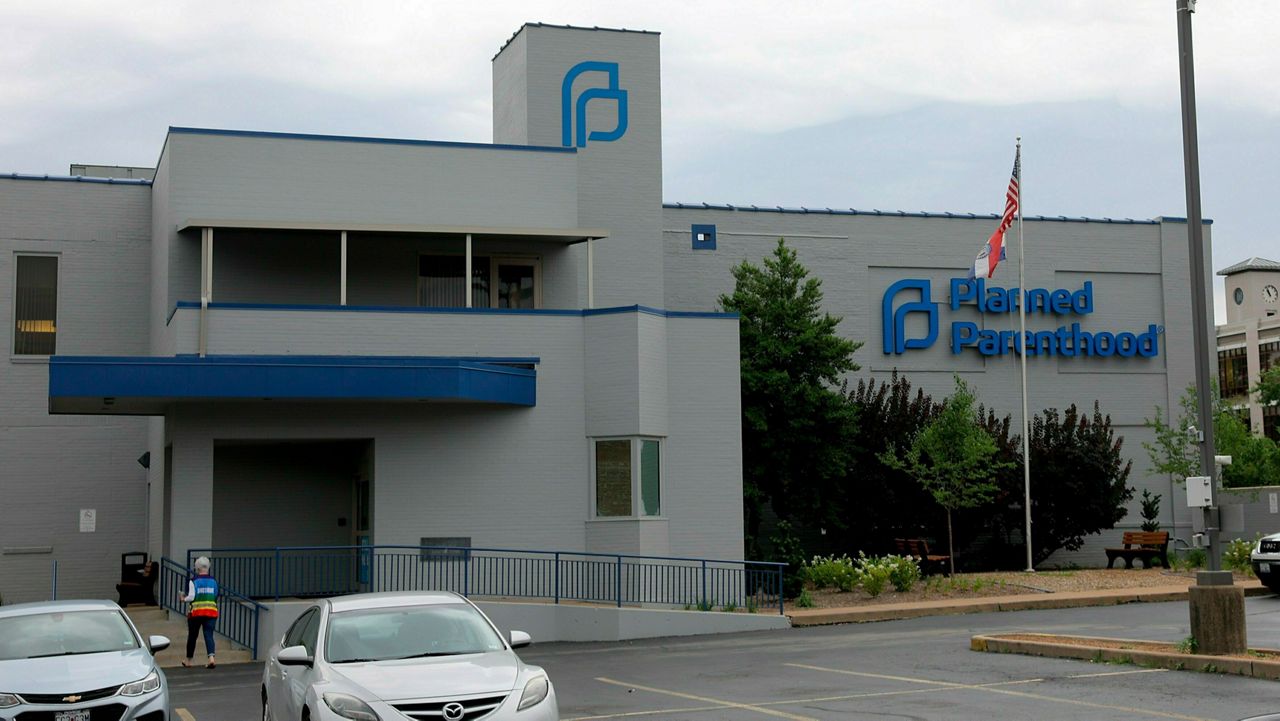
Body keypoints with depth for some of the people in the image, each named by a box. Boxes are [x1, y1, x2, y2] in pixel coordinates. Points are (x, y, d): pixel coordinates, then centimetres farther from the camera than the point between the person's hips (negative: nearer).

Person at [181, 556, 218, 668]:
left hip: (196, 612, -2)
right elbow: (216, 597, 7)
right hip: (211, 612, 2)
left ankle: (188, 661, 26)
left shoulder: (193, 581, -6)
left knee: (192, 636, 13)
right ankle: (211, 658, -22)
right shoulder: (213, 581, 5)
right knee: (209, 635, -1)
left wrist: (184, 599, 10)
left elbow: (191, 597, -10)